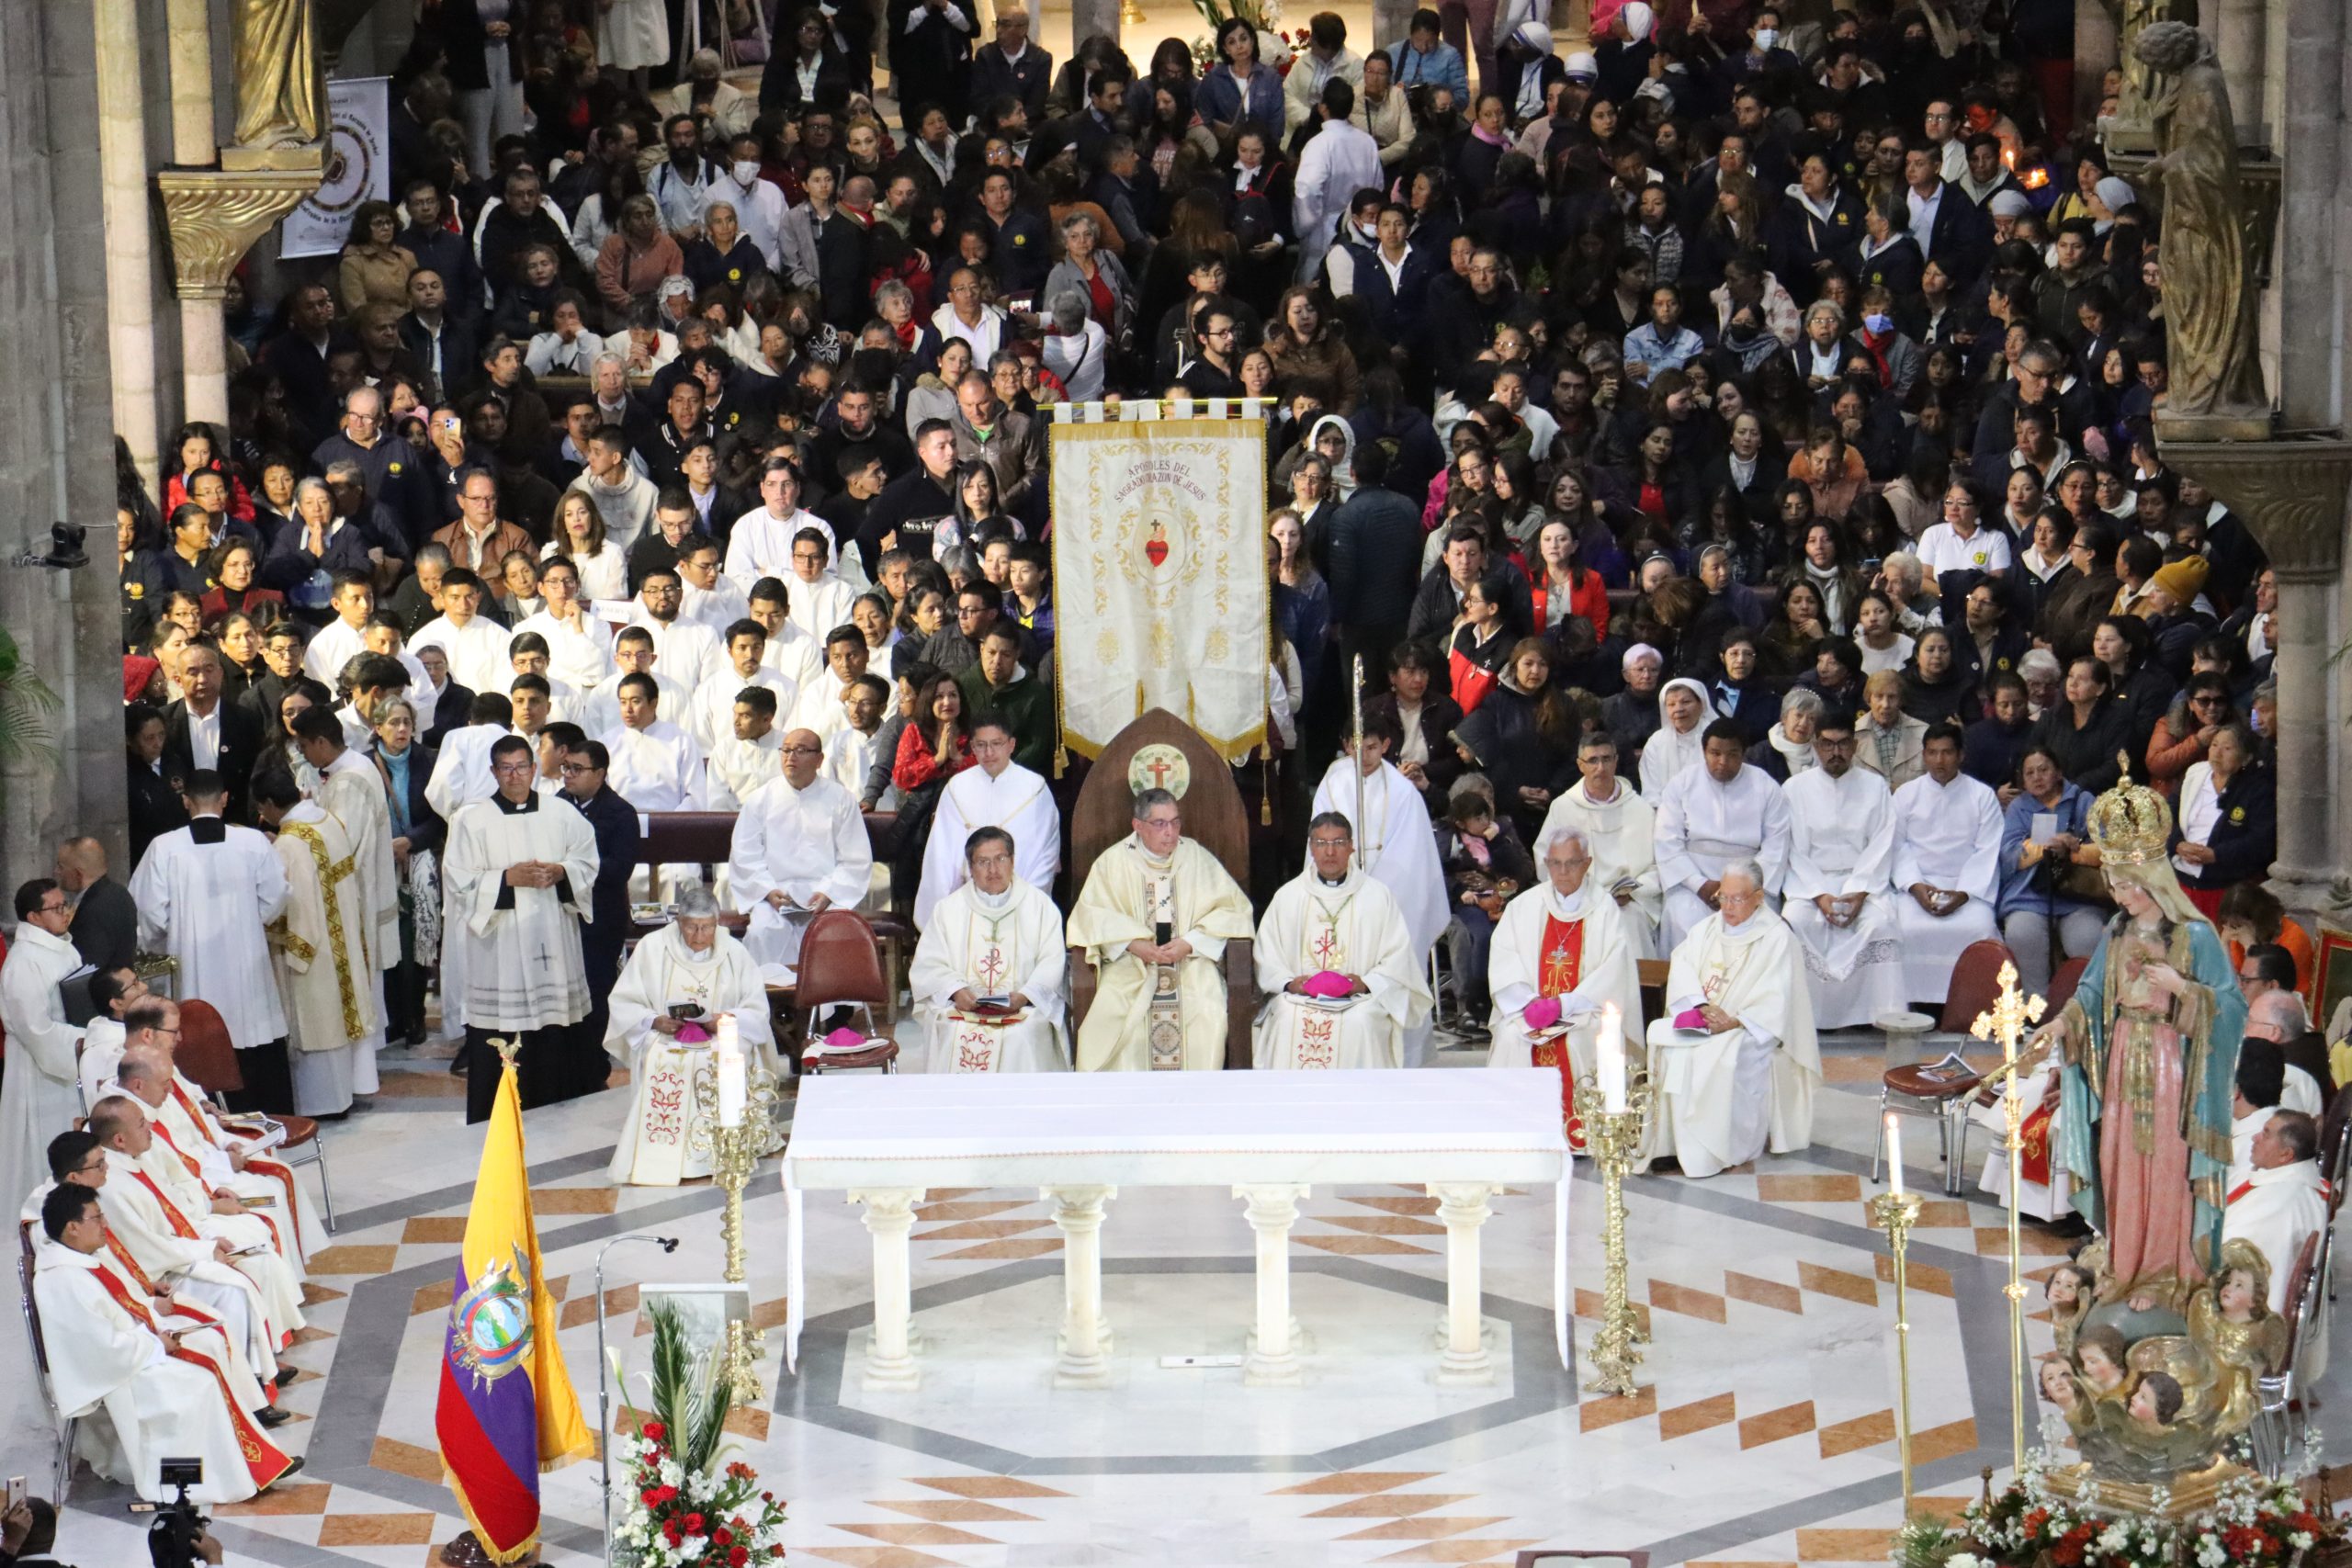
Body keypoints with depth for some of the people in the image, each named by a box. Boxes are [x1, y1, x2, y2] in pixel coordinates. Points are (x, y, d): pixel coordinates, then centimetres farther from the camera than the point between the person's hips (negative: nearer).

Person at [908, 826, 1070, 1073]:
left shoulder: (1040, 905, 13)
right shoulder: (948, 908, 16)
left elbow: (1052, 963, 3)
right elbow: (927, 965, 7)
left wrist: (1024, 995, -15)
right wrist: (956, 991, -13)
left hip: (1024, 1009, -1)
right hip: (959, 1007, 1)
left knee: (1019, 1037, -31)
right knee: (955, 1034, -30)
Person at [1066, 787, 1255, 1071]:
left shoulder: (1198, 858, 8)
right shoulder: (1114, 861, 6)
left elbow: (1233, 908, 3)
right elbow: (1091, 913, -1)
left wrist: (1189, 943, -11)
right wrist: (1134, 944, -16)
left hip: (1191, 963, 0)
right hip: (1130, 964, 0)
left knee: (1208, 1013, -28)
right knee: (1111, 1014, -28)